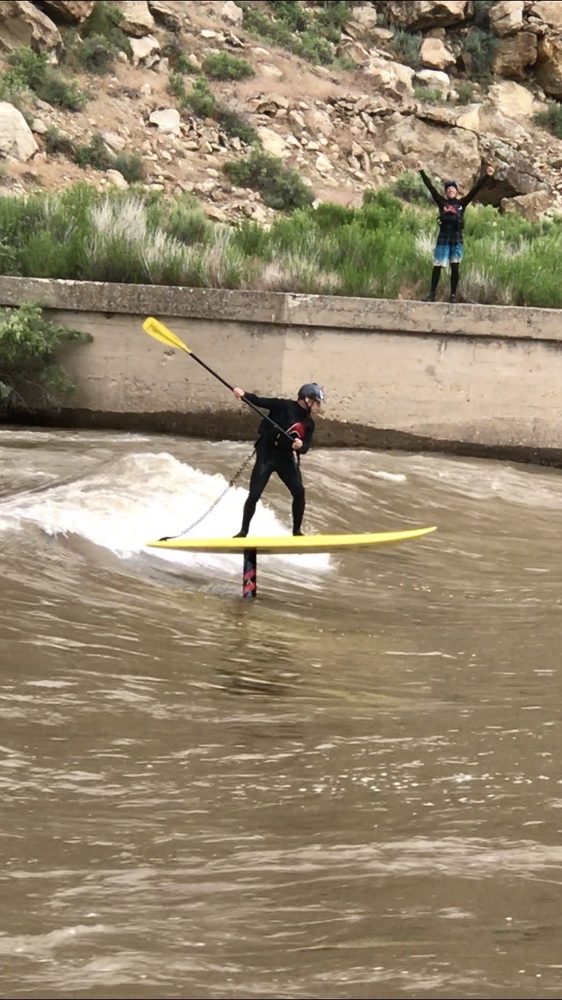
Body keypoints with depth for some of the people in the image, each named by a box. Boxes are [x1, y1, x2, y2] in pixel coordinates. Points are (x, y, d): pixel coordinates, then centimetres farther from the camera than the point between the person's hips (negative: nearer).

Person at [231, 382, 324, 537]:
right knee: (254, 495, -6)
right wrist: (244, 395, -33)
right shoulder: (285, 406, -10)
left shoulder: (309, 423, 6)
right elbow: (260, 401, -16)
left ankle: (296, 531, 8)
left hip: (287, 458, 5)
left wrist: (301, 446, -24)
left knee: (299, 492, -8)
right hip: (266, 455, -5)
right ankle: (243, 532, 9)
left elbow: (306, 447, 0)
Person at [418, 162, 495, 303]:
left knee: (455, 268, 2)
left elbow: (475, 189, 2)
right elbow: (430, 187, 4)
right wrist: (422, 172, 1)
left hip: (457, 238, 0)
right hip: (443, 238, 0)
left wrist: (486, 176, -4)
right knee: (437, 267, 0)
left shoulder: (462, 203, 7)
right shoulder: (442, 202, 6)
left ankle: (453, 295, 9)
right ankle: (432, 294, 5)